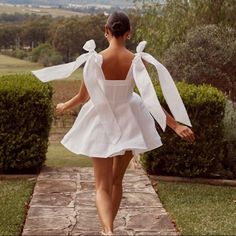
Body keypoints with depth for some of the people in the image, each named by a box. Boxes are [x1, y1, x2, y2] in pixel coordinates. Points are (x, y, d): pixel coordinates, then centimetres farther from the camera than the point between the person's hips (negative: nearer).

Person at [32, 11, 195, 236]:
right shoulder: (137, 61, -13)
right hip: (128, 125, 2)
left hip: (102, 124, -2)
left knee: (102, 187, 2)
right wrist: (176, 125, -10)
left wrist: (64, 106, 17)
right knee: (116, 181, 22)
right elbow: (151, 100, -15)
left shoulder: (94, 59, -14)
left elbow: (83, 97, -4)